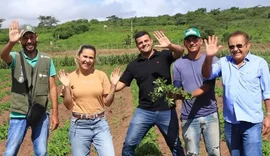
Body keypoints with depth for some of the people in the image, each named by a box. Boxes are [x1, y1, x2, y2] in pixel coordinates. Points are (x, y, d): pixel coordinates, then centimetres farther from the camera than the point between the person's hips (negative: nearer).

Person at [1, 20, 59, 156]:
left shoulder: (47, 60, 0)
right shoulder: (16, 58, -4)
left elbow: (52, 88, 2)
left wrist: (55, 114, 0)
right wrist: (11, 42, -50)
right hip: (19, 115, -1)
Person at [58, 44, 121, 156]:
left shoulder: (101, 75, 1)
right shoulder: (71, 77, -1)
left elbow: (107, 102, 3)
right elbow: (69, 106, -1)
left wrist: (113, 85, -8)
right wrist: (66, 86, -11)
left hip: (100, 123, 1)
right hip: (79, 125, 0)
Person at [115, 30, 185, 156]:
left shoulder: (164, 56, -1)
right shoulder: (133, 65, 5)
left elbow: (180, 51, -20)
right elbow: (120, 85, 4)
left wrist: (170, 45, -41)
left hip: (166, 111, -1)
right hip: (144, 111, 2)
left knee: (175, 146, 14)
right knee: (129, 144, 1)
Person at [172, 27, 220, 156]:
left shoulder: (211, 60, -3)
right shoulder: (178, 64, 3)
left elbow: (208, 85, -13)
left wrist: (189, 95, -27)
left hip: (210, 114, -1)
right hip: (189, 117, 1)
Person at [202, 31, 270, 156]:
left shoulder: (259, 63, -4)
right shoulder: (224, 62, 4)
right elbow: (207, 75, -9)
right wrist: (209, 57, -25)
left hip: (251, 122, -3)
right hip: (230, 121, 4)